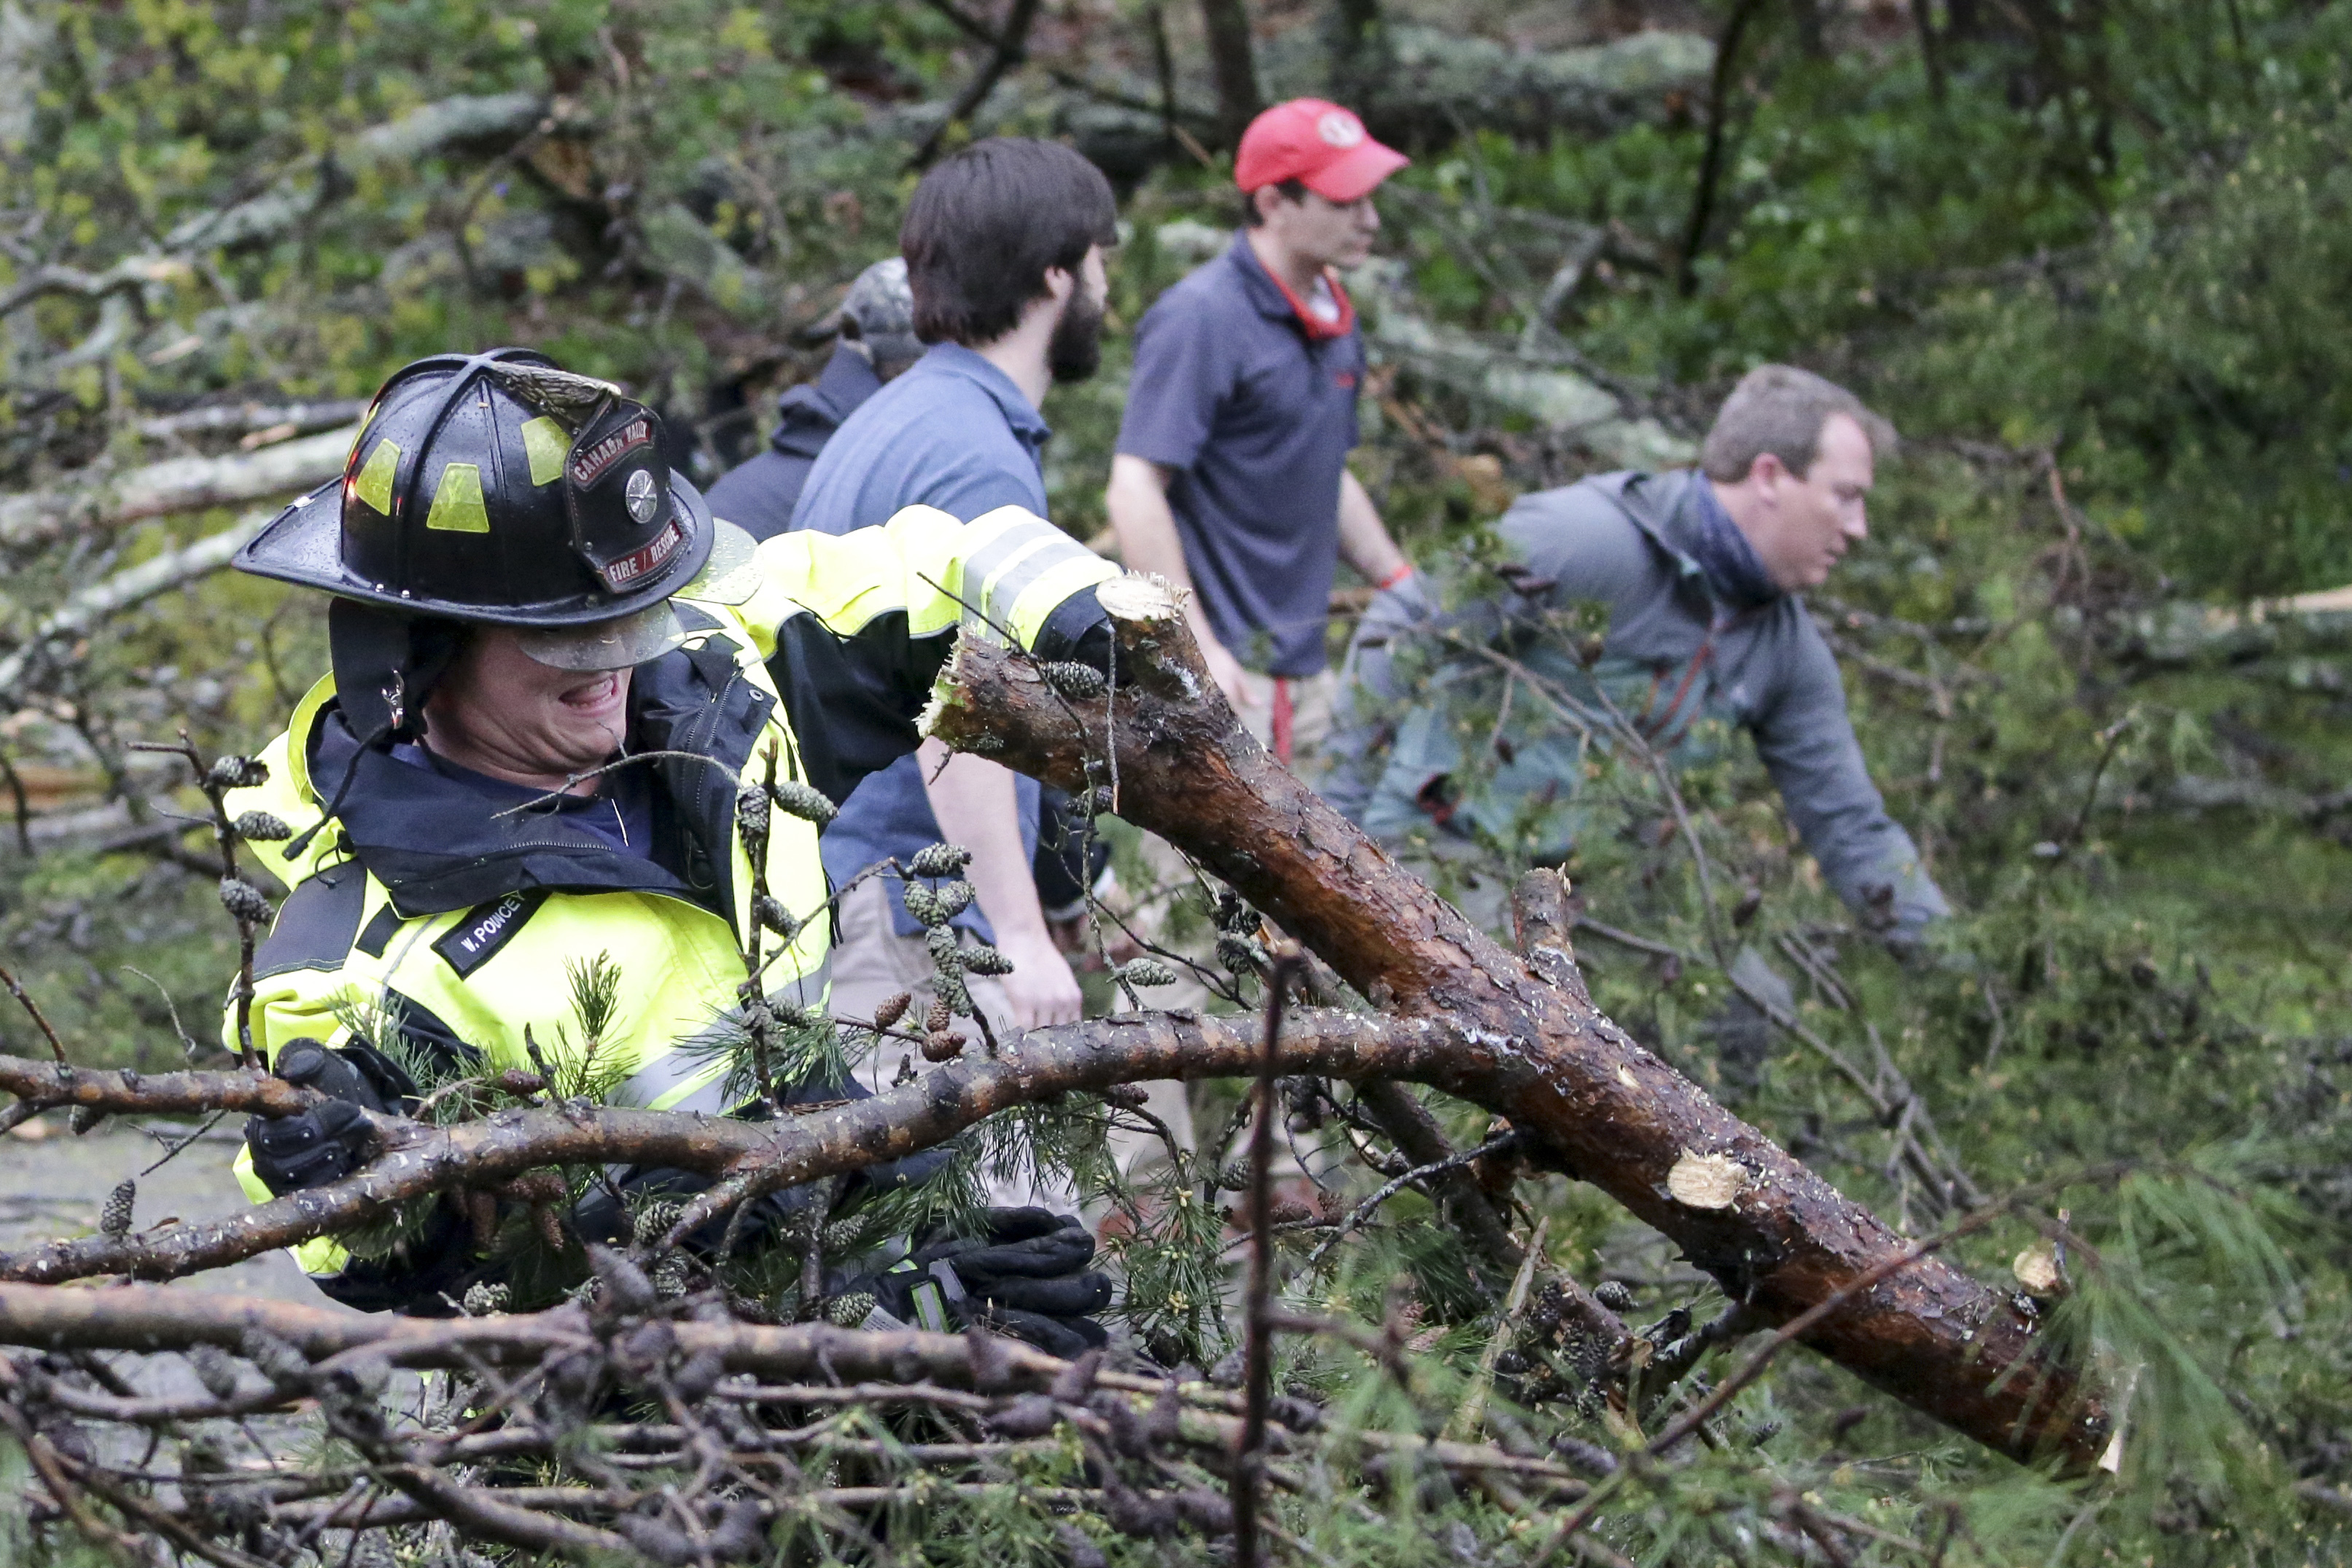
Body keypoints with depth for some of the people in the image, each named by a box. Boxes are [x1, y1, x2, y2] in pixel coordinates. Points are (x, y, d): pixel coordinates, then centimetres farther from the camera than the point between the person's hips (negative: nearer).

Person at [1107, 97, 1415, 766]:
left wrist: (1405, 587, 18)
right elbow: (1134, 491, -19)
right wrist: (1198, 648, -26)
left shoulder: (1334, 321, 14)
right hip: (1220, 675, -9)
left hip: (1302, 666, 9)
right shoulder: (1202, 319, -14)